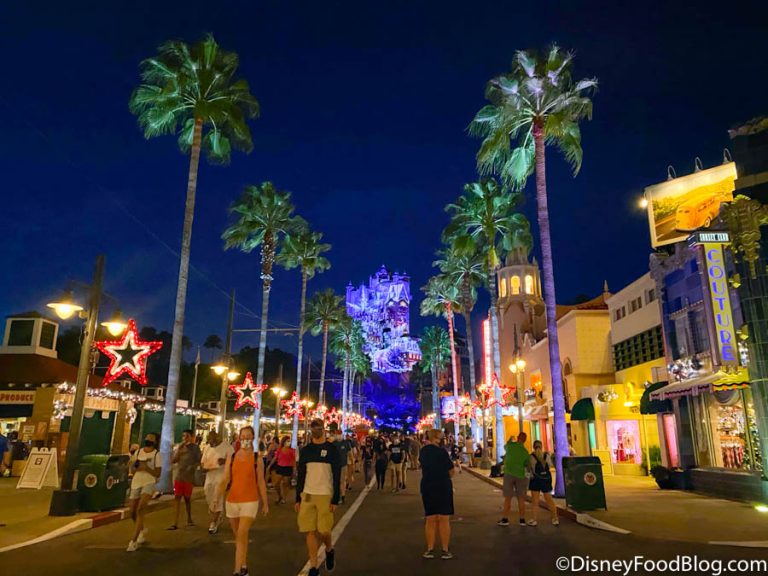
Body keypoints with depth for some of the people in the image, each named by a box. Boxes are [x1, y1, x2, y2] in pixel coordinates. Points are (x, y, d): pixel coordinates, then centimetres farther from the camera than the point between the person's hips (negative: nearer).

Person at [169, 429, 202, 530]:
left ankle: (189, 519, 28)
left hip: (189, 477, -2)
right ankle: (175, 523, -5)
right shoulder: (179, 448, 7)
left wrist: (192, 467, -20)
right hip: (179, 476, 2)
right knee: (177, 498, -4)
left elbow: (199, 460, -3)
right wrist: (179, 448, -12)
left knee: (187, 498, 9)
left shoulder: (195, 447, -1)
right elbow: (173, 460, -3)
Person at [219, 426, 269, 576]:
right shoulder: (231, 457, 2)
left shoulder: (257, 458, -3)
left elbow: (261, 482, 1)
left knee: (242, 535, -13)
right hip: (232, 501, 3)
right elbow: (224, 480, 1)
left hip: (250, 501, -3)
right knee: (238, 536, 15)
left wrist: (265, 503, 3)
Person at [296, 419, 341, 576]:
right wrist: (298, 499, 9)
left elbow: (337, 476, -4)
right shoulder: (305, 450, 8)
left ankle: (329, 550, 30)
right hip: (307, 495, 3)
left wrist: (335, 500, -9)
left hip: (325, 495, -3)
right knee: (310, 532, 2)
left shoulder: (332, 449, -3)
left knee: (324, 531, -2)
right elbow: (300, 475, 12)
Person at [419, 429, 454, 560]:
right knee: (444, 519, 4)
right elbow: (452, 470, -8)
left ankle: (430, 550, 14)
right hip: (443, 487, -5)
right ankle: (445, 550, 8)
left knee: (430, 519, 12)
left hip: (427, 487, 5)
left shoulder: (423, 451, 3)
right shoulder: (441, 452, -15)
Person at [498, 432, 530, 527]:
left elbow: (505, 447, 18)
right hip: (520, 475, 1)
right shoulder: (525, 452, -3)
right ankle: (522, 519, 12)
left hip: (509, 474, -1)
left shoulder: (510, 445, -7)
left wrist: (509, 440, 36)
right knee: (521, 498, 9)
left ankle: (505, 519, 6)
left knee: (508, 497, 5)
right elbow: (528, 465, 7)